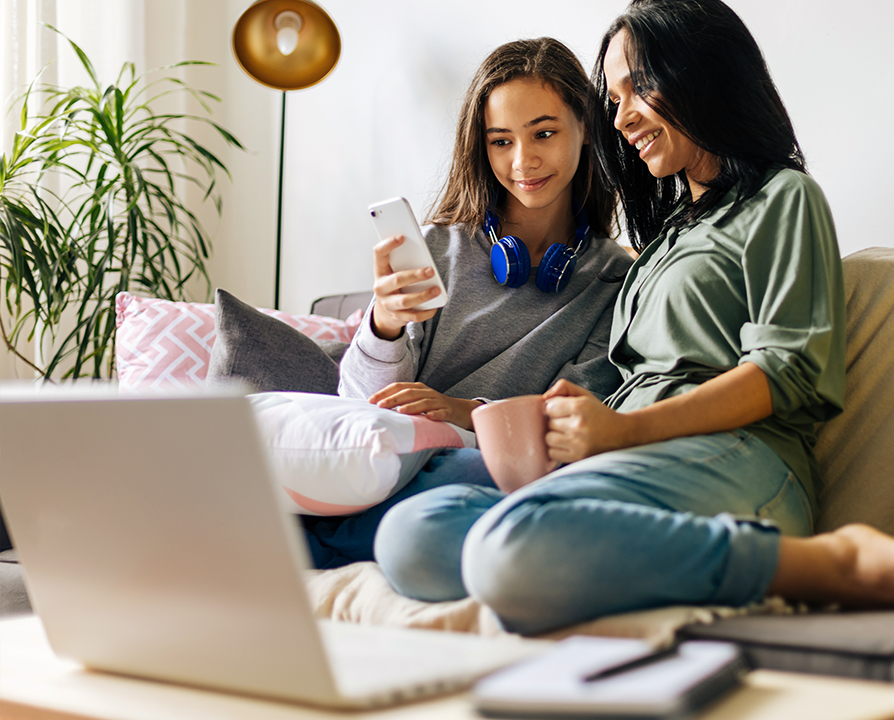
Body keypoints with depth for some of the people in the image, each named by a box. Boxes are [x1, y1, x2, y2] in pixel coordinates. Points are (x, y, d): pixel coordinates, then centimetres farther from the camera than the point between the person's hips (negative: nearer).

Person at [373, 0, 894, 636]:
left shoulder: (783, 199, 13)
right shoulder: (671, 225, 36)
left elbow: (791, 368, -3)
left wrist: (628, 429, -14)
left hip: (730, 456, -7)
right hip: (635, 461, 7)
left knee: (517, 545, -40)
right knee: (411, 535, -25)